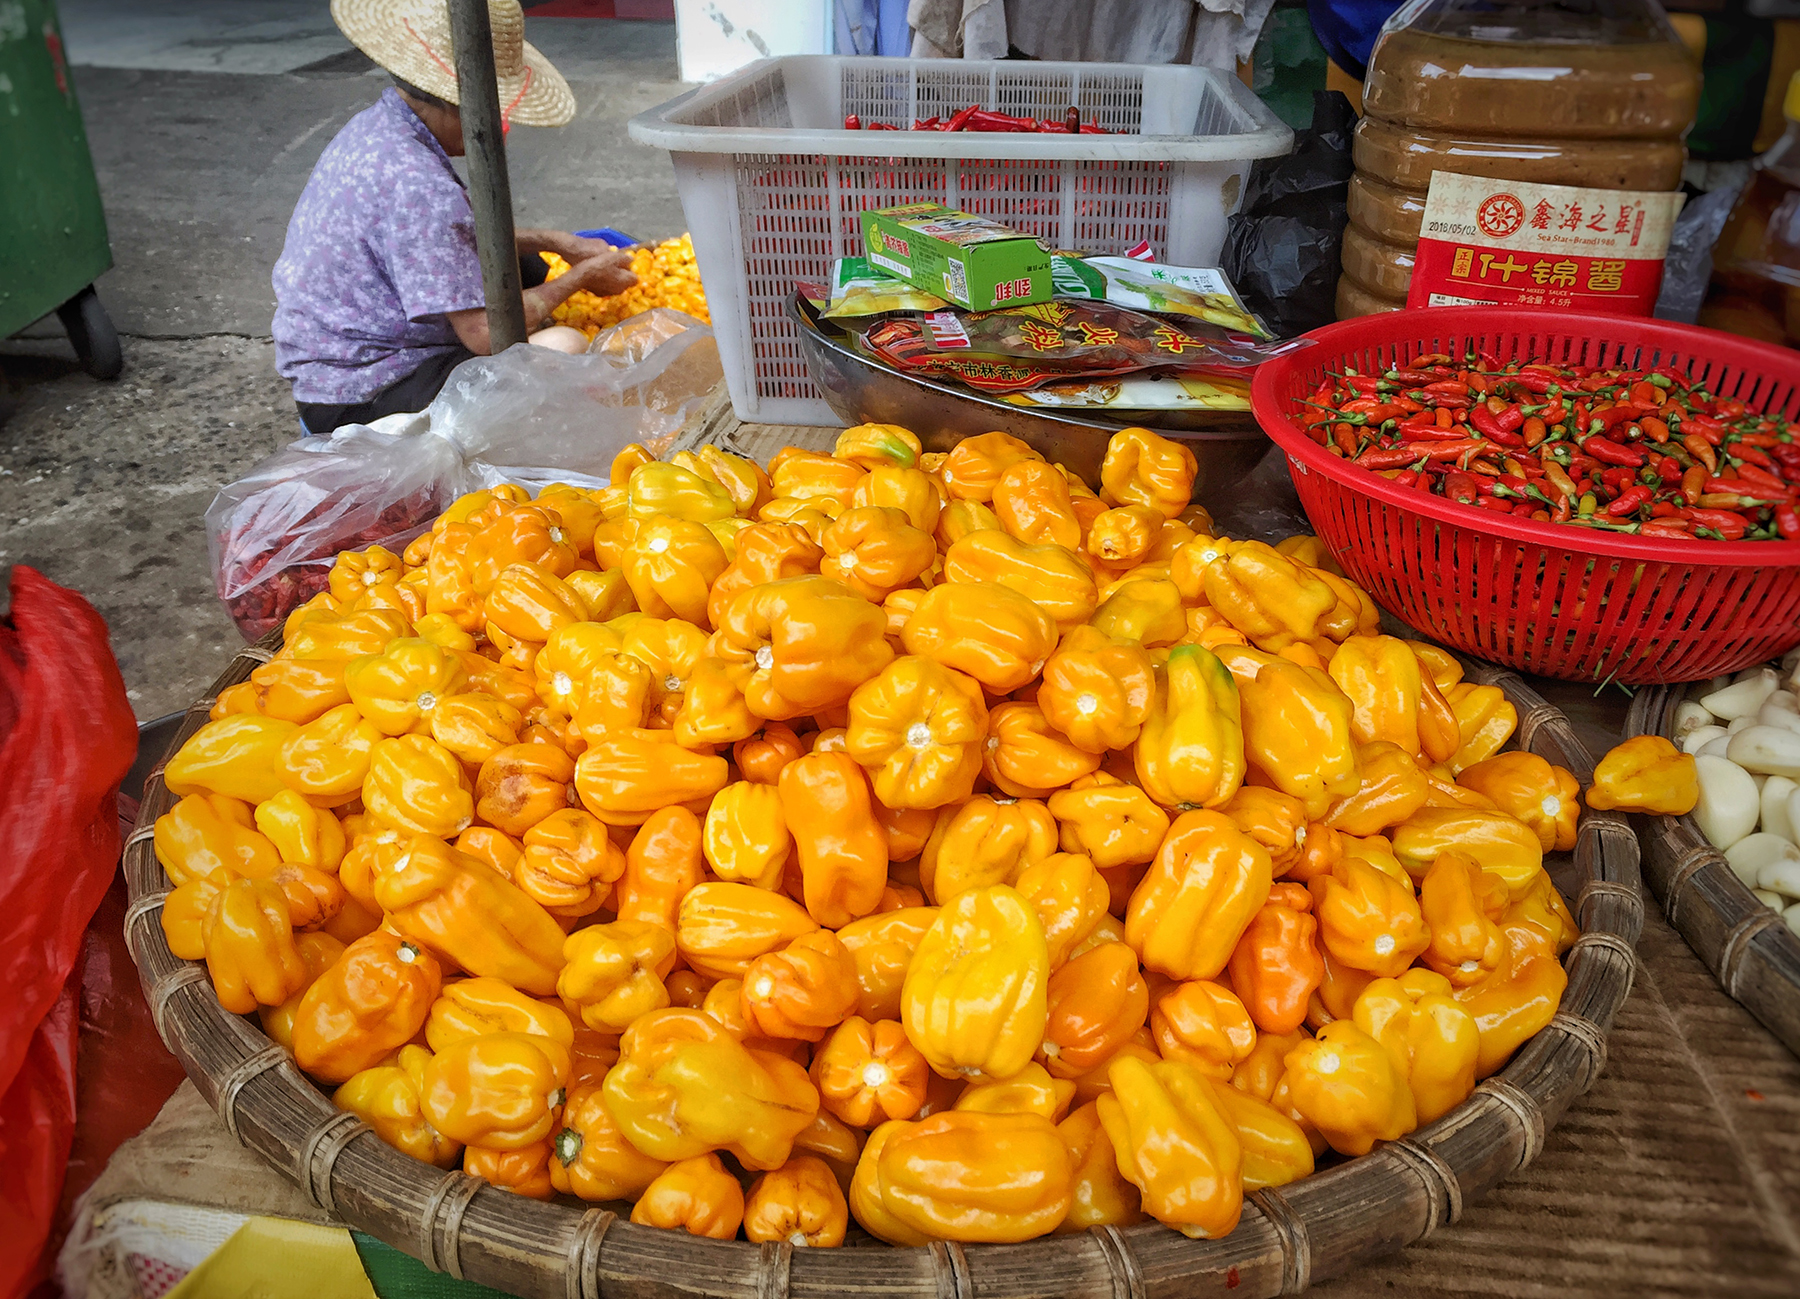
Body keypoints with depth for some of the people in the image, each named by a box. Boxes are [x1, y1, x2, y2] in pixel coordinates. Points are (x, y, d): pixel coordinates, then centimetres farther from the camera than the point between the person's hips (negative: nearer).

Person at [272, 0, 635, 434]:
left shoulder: (372, 128, 5)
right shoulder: (417, 184, -28)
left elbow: (449, 237, 21)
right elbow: (484, 332, -26)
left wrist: (553, 241, 13)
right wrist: (580, 278, -10)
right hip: (360, 396, -10)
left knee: (525, 267, 18)